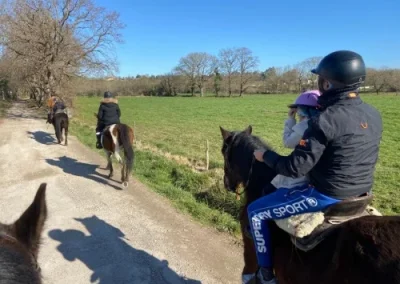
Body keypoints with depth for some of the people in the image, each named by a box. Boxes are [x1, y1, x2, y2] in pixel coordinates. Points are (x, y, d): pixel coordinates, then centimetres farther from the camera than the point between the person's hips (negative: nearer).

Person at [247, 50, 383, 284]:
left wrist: (265, 155, -7)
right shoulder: (374, 115, 0)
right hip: (361, 193, 9)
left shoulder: (325, 120, -25)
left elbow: (295, 168, -23)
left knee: (256, 212, 5)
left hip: (326, 196, -9)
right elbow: (357, 156, 13)